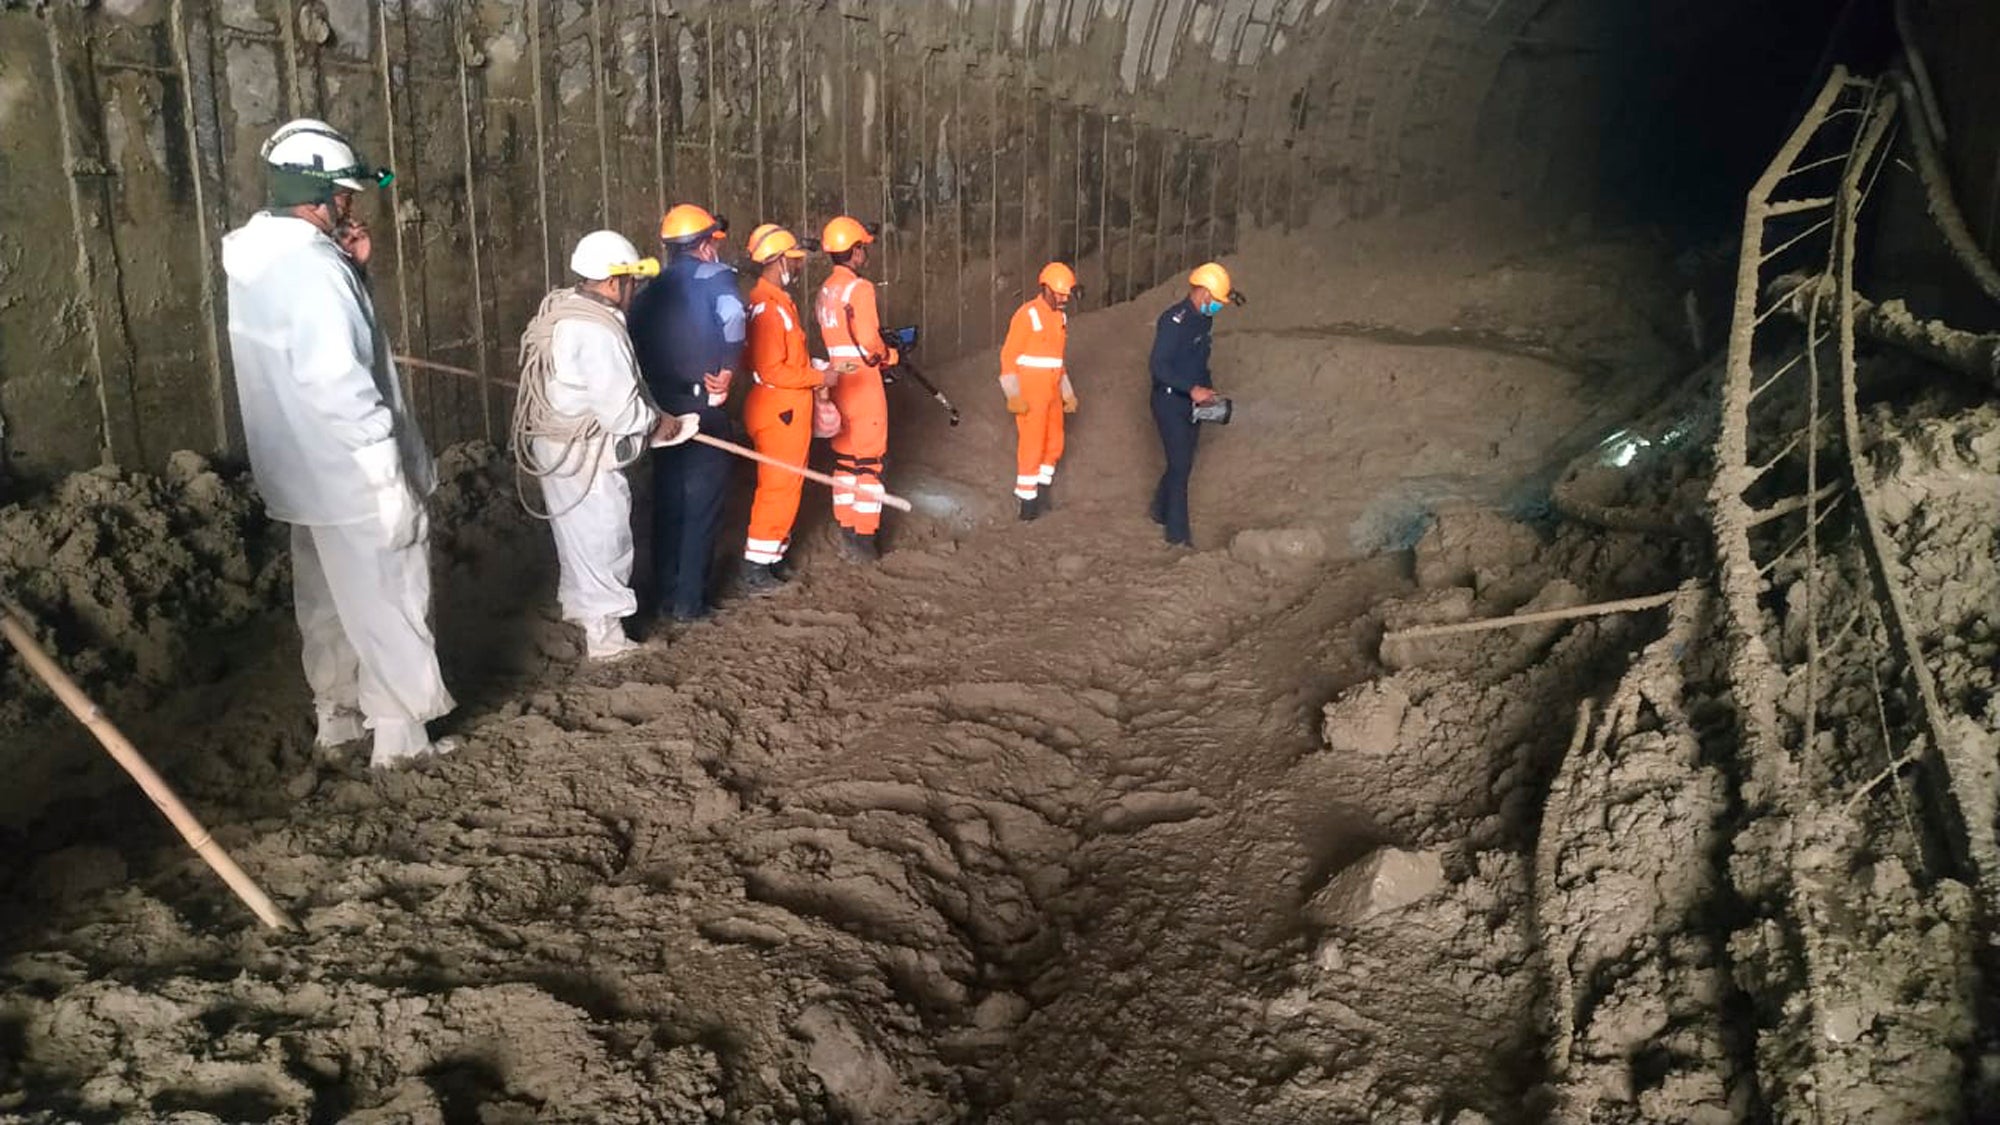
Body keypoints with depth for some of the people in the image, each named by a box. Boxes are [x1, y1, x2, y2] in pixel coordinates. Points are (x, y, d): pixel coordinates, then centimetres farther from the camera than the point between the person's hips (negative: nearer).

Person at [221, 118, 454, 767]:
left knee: (328, 600, 20)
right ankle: (400, 736, 11)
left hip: (307, 472, 9)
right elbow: (335, 379, -27)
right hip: (351, 473, -9)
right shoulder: (311, 266, -22)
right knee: (388, 603, 2)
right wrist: (388, 462, -22)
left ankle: (335, 715, 33)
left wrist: (350, 268, 4)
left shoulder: (262, 260, 8)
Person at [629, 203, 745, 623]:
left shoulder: (651, 290, 12)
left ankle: (666, 593, 22)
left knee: (668, 500, 15)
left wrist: (649, 391, 16)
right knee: (702, 504, 2)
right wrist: (727, 372, -17)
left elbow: (633, 340, 11)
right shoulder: (715, 276, -6)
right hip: (702, 408, -6)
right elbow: (731, 316, -27)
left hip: (661, 409, 6)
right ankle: (690, 601, 5)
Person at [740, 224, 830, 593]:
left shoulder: (780, 301, 14)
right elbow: (772, 371, -23)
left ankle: (772, 558, 26)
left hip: (790, 410, 10)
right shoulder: (766, 307, -19)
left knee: (786, 486, 16)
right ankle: (756, 570, 3)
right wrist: (818, 376, -16)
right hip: (778, 412, -10)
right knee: (777, 488, -5)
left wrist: (814, 374, 9)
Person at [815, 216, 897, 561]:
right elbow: (869, 343, -19)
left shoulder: (825, 291, 11)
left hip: (838, 384, 8)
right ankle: (864, 541, 1)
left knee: (845, 460, 13)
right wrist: (890, 356, 1)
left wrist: (882, 348, 12)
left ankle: (847, 535, 20)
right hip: (864, 386, -8)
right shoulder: (860, 288, -14)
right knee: (870, 463, -1)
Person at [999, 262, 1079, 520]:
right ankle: (1027, 501, 5)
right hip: (1030, 393, -8)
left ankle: (1041, 493, 28)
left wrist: (1068, 393, 19)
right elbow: (1009, 355, -13)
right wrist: (1014, 396, -19)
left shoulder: (1061, 317, 11)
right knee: (1032, 445, -4)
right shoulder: (1027, 315, -13)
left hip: (1052, 392, 8)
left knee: (1054, 444, 13)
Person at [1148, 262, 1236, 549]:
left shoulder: (1204, 320, 9)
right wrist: (1192, 389, -29)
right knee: (1180, 465, -7)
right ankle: (1177, 533, 1)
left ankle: (1161, 511, 35)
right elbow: (1159, 366, -25)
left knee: (1182, 462, 15)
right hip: (1169, 402, -9)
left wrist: (1207, 390, 7)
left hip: (1192, 403, 9)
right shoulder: (1174, 320, -19)